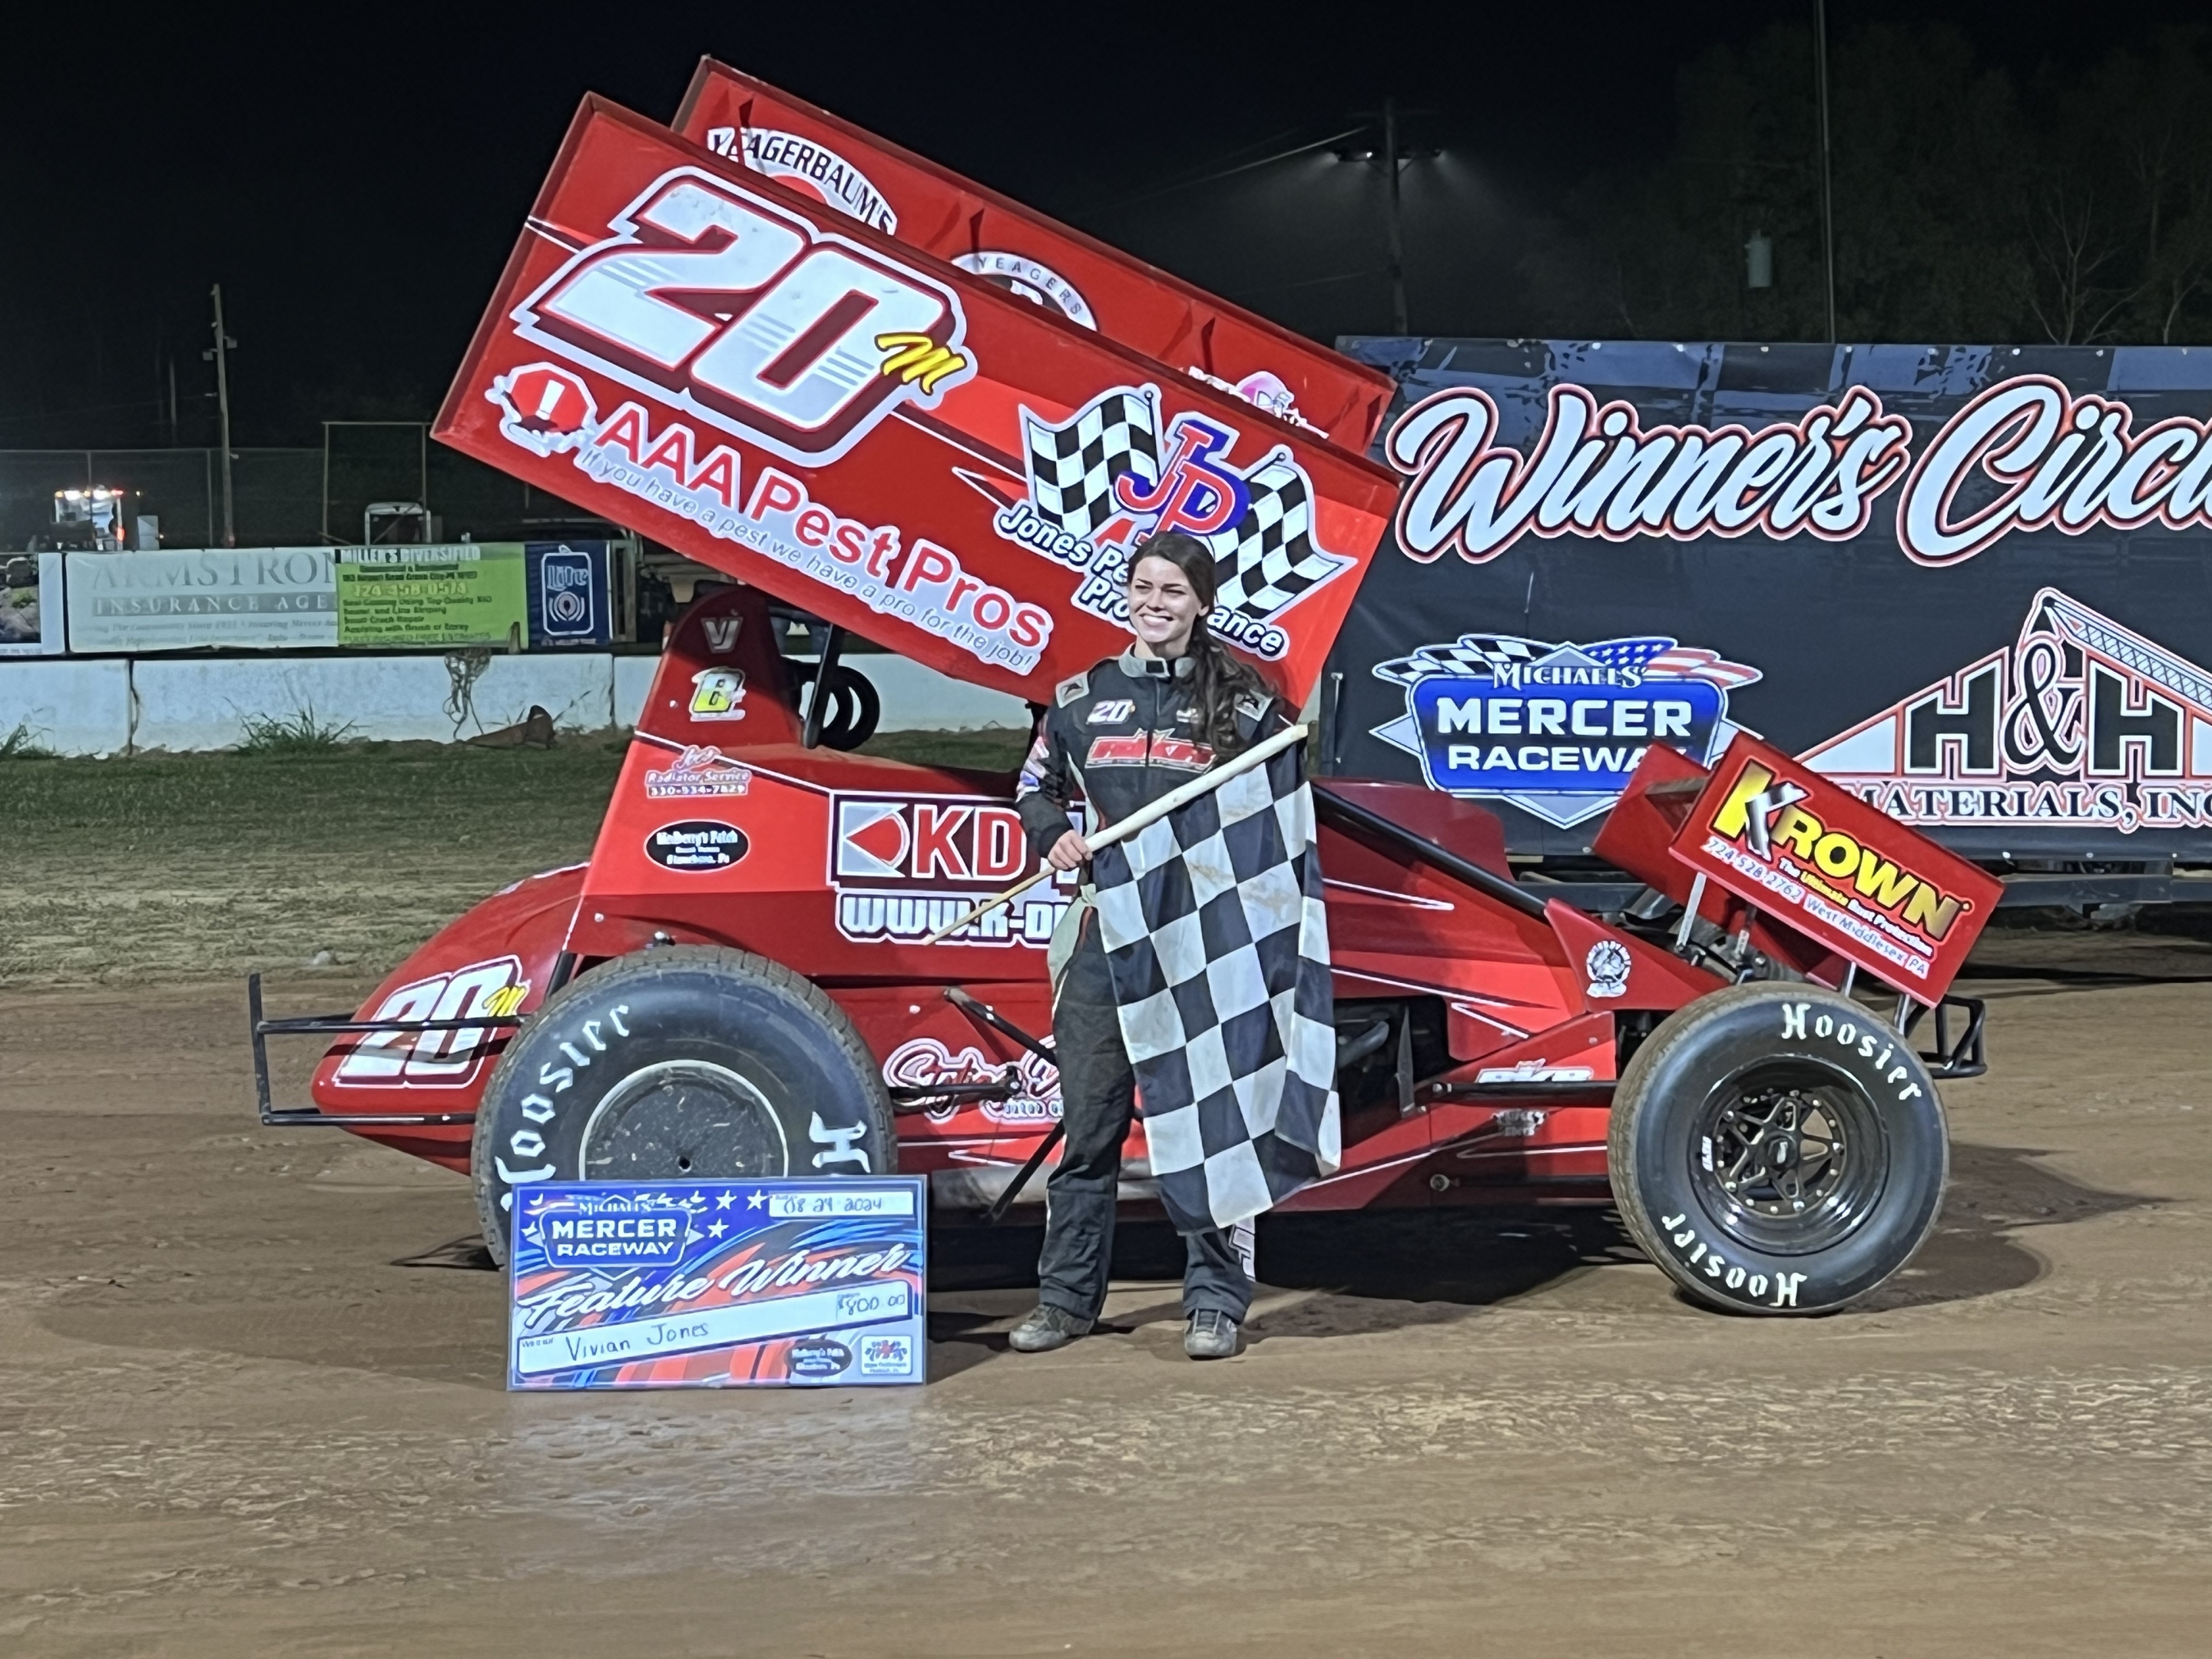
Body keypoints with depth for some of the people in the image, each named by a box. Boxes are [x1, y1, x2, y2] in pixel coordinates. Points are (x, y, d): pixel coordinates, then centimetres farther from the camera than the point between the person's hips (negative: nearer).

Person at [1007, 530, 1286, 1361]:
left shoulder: (1241, 702, 5)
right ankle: (1066, 1298, 14)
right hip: (1107, 929, 2)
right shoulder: (1081, 698, 11)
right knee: (1088, 1120, 6)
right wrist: (1053, 834, 1)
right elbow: (1034, 786, 21)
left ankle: (1214, 1301, 8)